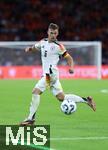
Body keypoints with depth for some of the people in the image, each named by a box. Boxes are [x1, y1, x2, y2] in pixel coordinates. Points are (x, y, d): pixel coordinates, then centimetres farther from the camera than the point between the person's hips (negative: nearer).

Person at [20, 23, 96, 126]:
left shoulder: (58, 46, -9)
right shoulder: (43, 42, 10)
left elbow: (69, 58, -4)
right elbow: (35, 47, 28)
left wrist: (71, 67, -23)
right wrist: (30, 49, 4)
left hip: (51, 74, -8)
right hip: (46, 73, 8)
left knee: (36, 92, -16)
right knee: (61, 97, 12)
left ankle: (31, 118, -12)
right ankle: (86, 100, 24)